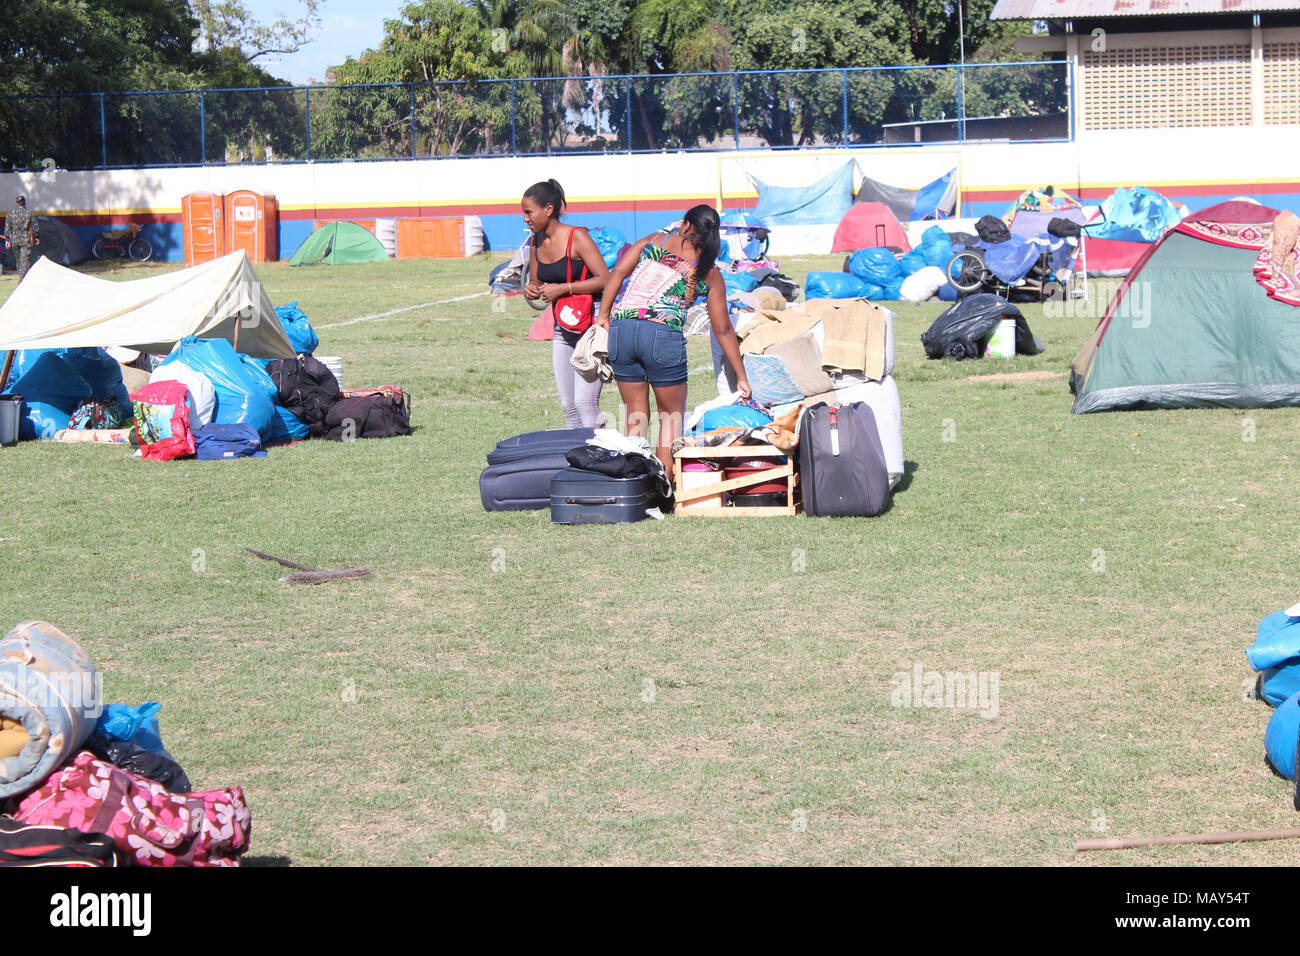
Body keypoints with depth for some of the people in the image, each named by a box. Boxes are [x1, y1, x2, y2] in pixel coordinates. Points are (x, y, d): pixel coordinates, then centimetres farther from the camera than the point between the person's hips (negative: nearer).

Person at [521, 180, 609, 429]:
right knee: (568, 405, 7)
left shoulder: (577, 237, -15)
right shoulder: (537, 242, 6)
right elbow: (536, 281, 20)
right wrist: (531, 290, -5)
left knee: (584, 401, -15)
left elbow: (605, 279, -19)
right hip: (562, 328, 8)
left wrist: (563, 289, -22)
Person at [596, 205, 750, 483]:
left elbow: (617, 272, 3)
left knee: (636, 411, 14)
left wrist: (603, 316, 8)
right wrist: (741, 377, 17)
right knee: (672, 412, 15)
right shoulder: (709, 274, 11)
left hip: (621, 328, 2)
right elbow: (723, 329, 12)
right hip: (664, 335, -2)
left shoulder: (654, 240, 14)